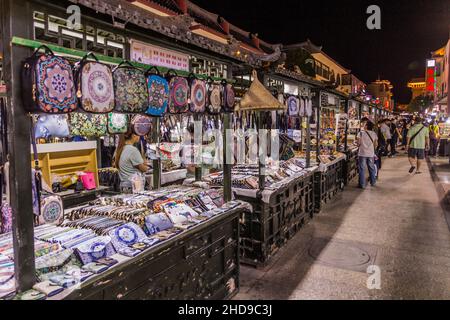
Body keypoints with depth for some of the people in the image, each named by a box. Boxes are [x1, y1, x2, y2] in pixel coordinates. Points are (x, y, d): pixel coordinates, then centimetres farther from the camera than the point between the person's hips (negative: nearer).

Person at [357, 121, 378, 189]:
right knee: (372, 168, 16)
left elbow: (359, 143, -10)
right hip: (371, 153, 4)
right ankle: (373, 182, 27)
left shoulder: (361, 133, -8)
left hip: (362, 153, -4)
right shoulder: (374, 134, 3)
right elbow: (376, 144, 5)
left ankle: (362, 184, 2)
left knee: (362, 169, 1)